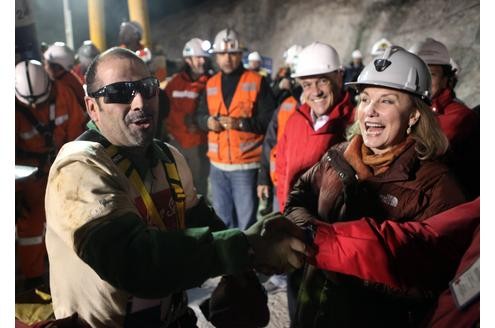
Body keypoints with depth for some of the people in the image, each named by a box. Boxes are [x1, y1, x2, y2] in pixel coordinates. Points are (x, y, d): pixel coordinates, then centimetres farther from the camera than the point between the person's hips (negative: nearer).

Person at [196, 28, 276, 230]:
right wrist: (208, 121, -7)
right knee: (222, 220, 18)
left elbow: (269, 119, -10)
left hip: (245, 164, -5)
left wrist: (240, 123, -22)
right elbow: (200, 116, 15)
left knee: (246, 222, 2)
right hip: (217, 164, 5)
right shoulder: (211, 84, 11)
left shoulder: (257, 82, -4)